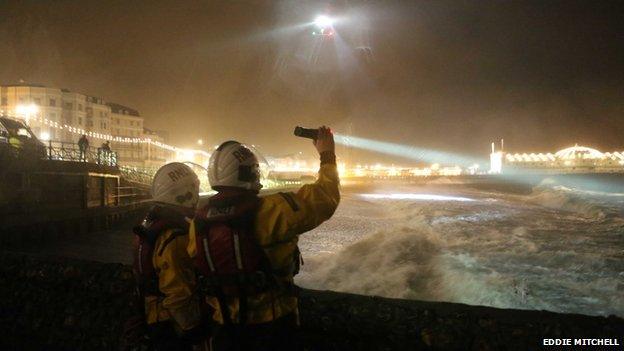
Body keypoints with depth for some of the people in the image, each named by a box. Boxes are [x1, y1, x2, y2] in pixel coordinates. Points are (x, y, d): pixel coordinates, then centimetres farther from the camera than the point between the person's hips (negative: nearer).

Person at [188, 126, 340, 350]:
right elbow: (324, 198, -15)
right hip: (273, 326, -4)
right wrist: (327, 155, -1)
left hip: (225, 328, 4)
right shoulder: (270, 211, -23)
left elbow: (197, 273, 4)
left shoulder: (198, 223, -7)